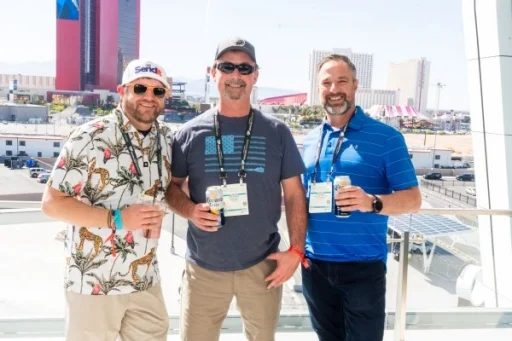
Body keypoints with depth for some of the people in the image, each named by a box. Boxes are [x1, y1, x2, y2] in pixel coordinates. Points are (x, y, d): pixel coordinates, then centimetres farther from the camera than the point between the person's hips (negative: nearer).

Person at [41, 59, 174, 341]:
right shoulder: (91, 137, -13)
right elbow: (52, 203, -12)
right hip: (94, 282, -5)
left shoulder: (166, 139, 3)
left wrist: (156, 217, -2)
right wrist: (117, 218, -21)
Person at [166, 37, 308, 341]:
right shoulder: (190, 133, -1)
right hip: (204, 267, 0)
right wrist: (190, 210, -14)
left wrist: (296, 250, -6)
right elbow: (172, 185, 7)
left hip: (262, 265, 1)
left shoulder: (277, 132, 0)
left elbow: (294, 194, 2)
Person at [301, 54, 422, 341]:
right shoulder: (311, 139, 9)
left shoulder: (386, 137, -7)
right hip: (315, 264, 5)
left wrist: (372, 202, -28)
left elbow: (413, 199, -8)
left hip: (363, 266, -4)